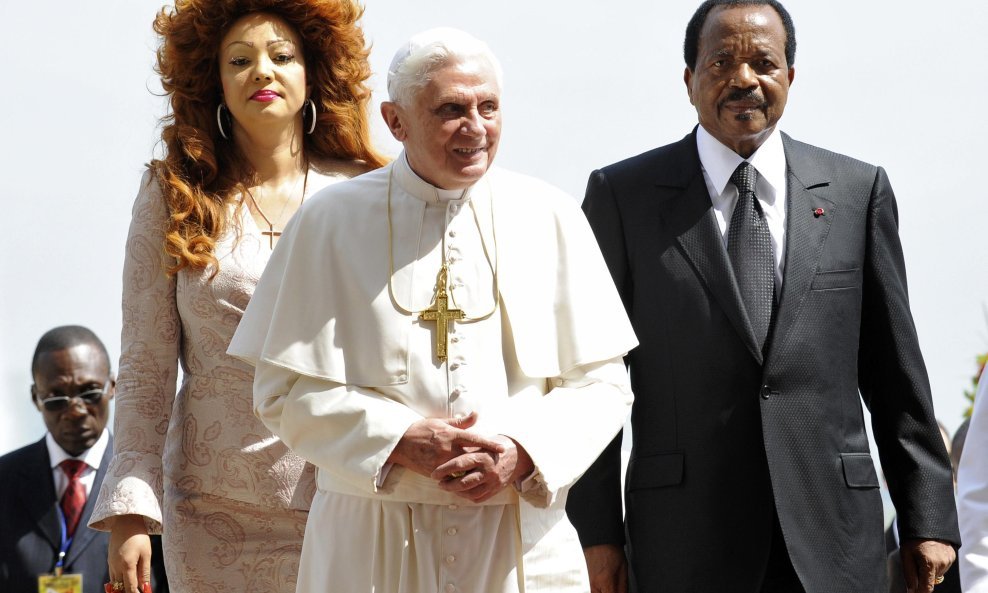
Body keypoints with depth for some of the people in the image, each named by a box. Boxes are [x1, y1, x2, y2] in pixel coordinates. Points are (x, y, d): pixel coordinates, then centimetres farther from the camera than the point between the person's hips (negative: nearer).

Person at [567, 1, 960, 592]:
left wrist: (928, 519, 8)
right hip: (686, 541, -1)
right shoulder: (623, 195, 4)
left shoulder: (859, 190, 9)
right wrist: (595, 527, -2)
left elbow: (894, 372, 10)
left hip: (833, 540, 1)